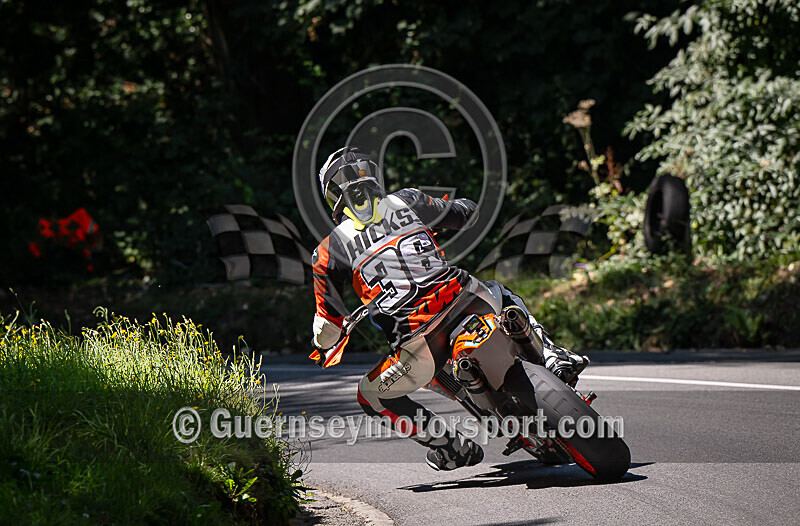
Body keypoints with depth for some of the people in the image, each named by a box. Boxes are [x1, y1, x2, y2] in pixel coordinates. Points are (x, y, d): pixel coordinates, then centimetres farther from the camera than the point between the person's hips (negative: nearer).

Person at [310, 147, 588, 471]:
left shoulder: (329, 249, 9)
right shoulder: (406, 201, 16)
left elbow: (328, 329, 7)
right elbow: (468, 213, 31)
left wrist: (323, 345, 30)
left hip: (417, 340, -4)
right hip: (464, 298, 4)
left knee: (371, 397, 21)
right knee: (503, 296, 39)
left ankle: (453, 446, 11)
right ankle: (554, 356, 17)